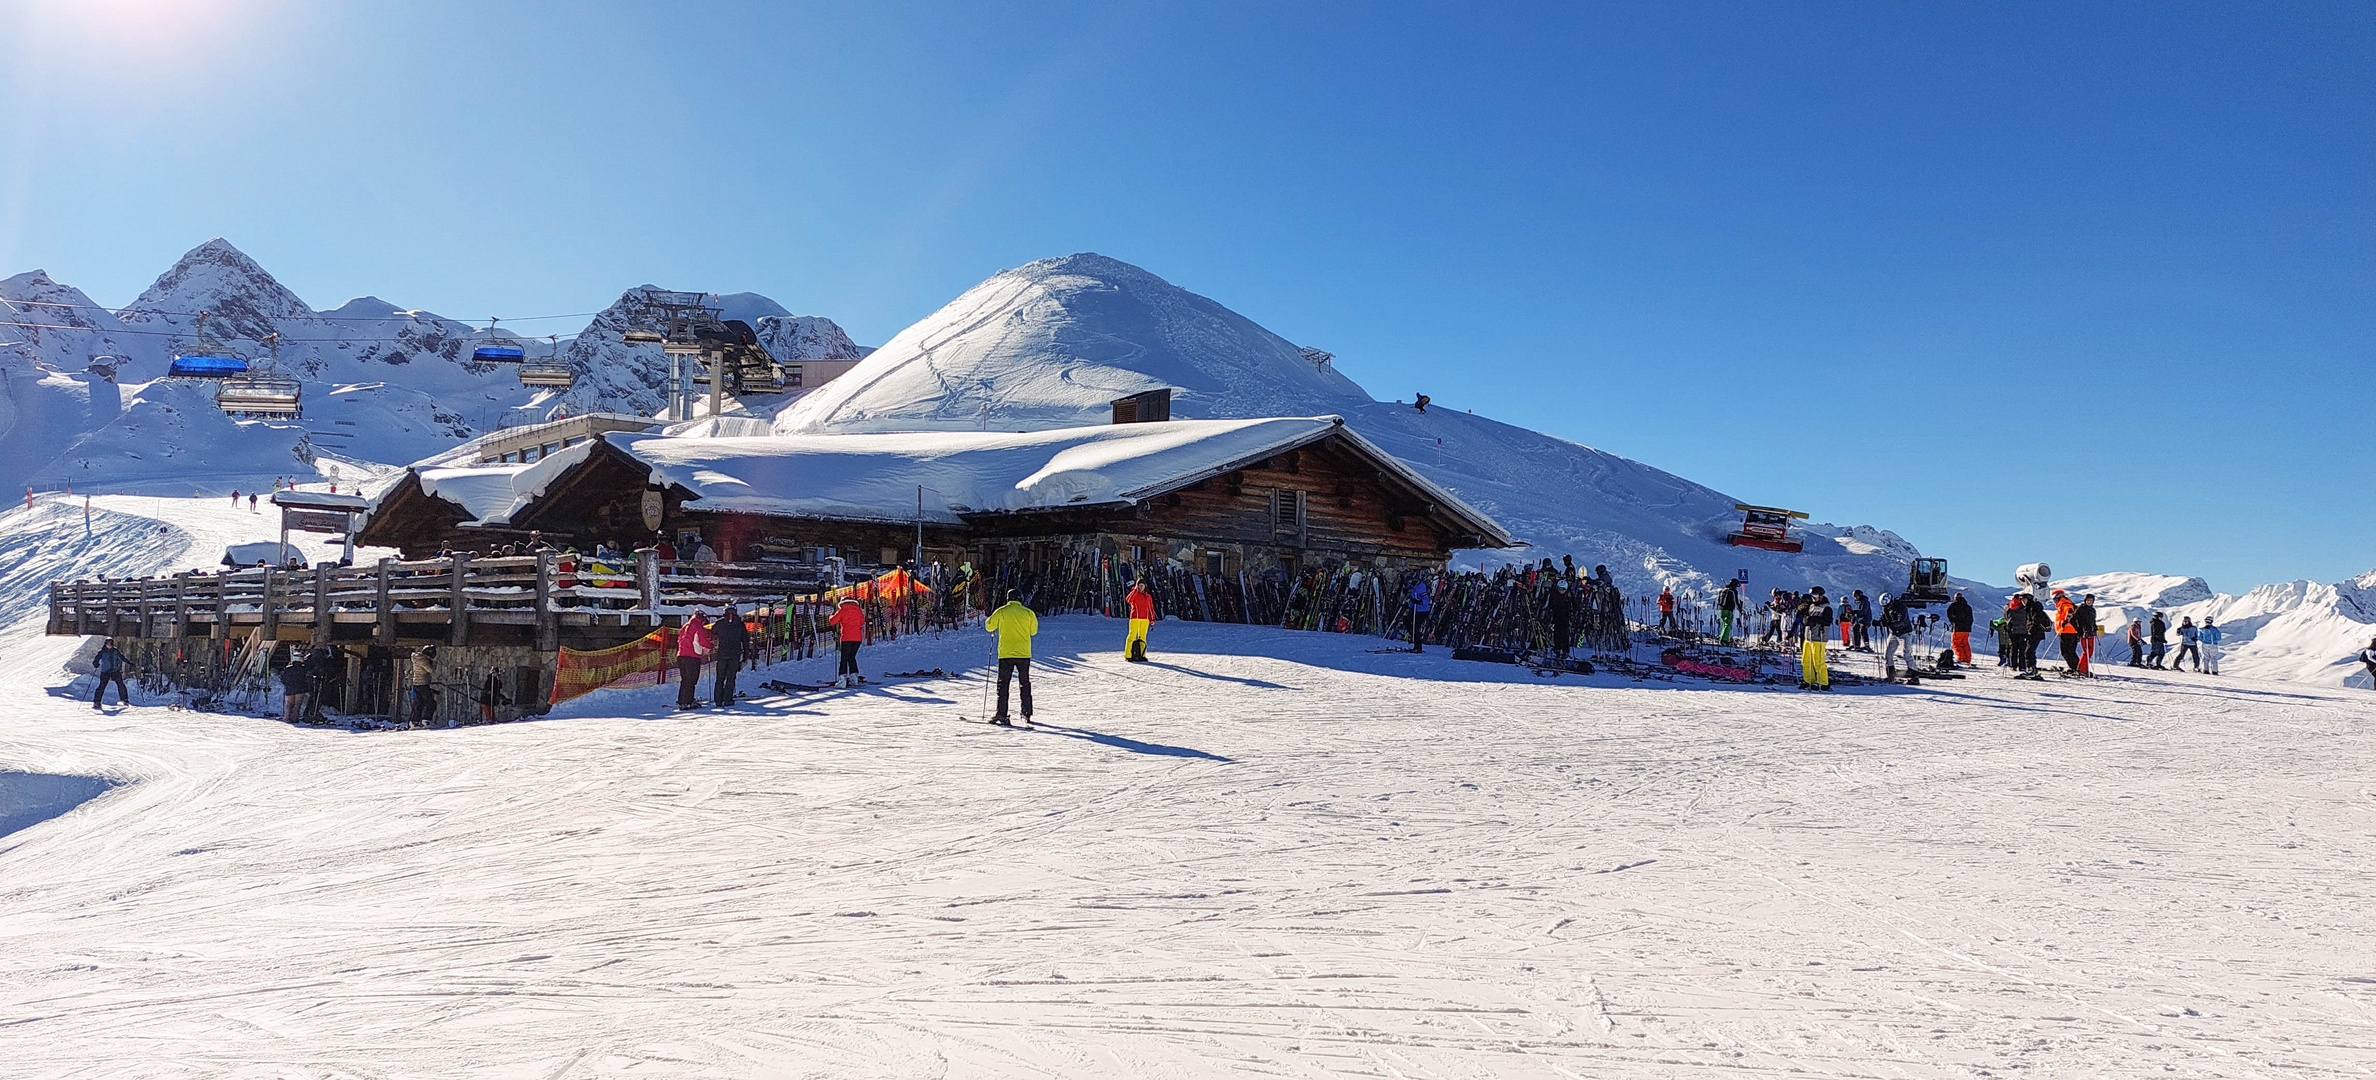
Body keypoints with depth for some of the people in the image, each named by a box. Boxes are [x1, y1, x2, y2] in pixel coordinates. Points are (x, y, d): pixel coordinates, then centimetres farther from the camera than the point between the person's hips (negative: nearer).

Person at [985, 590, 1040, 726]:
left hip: (1005, 653, -1)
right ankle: (1027, 714, 13)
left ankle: (1001, 714, -8)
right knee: (1025, 684, 13)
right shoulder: (1027, 612, 0)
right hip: (1024, 653, 1)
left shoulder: (1001, 612, -3)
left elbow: (989, 626, 5)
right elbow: (1033, 630, 9)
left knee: (1003, 683, 2)